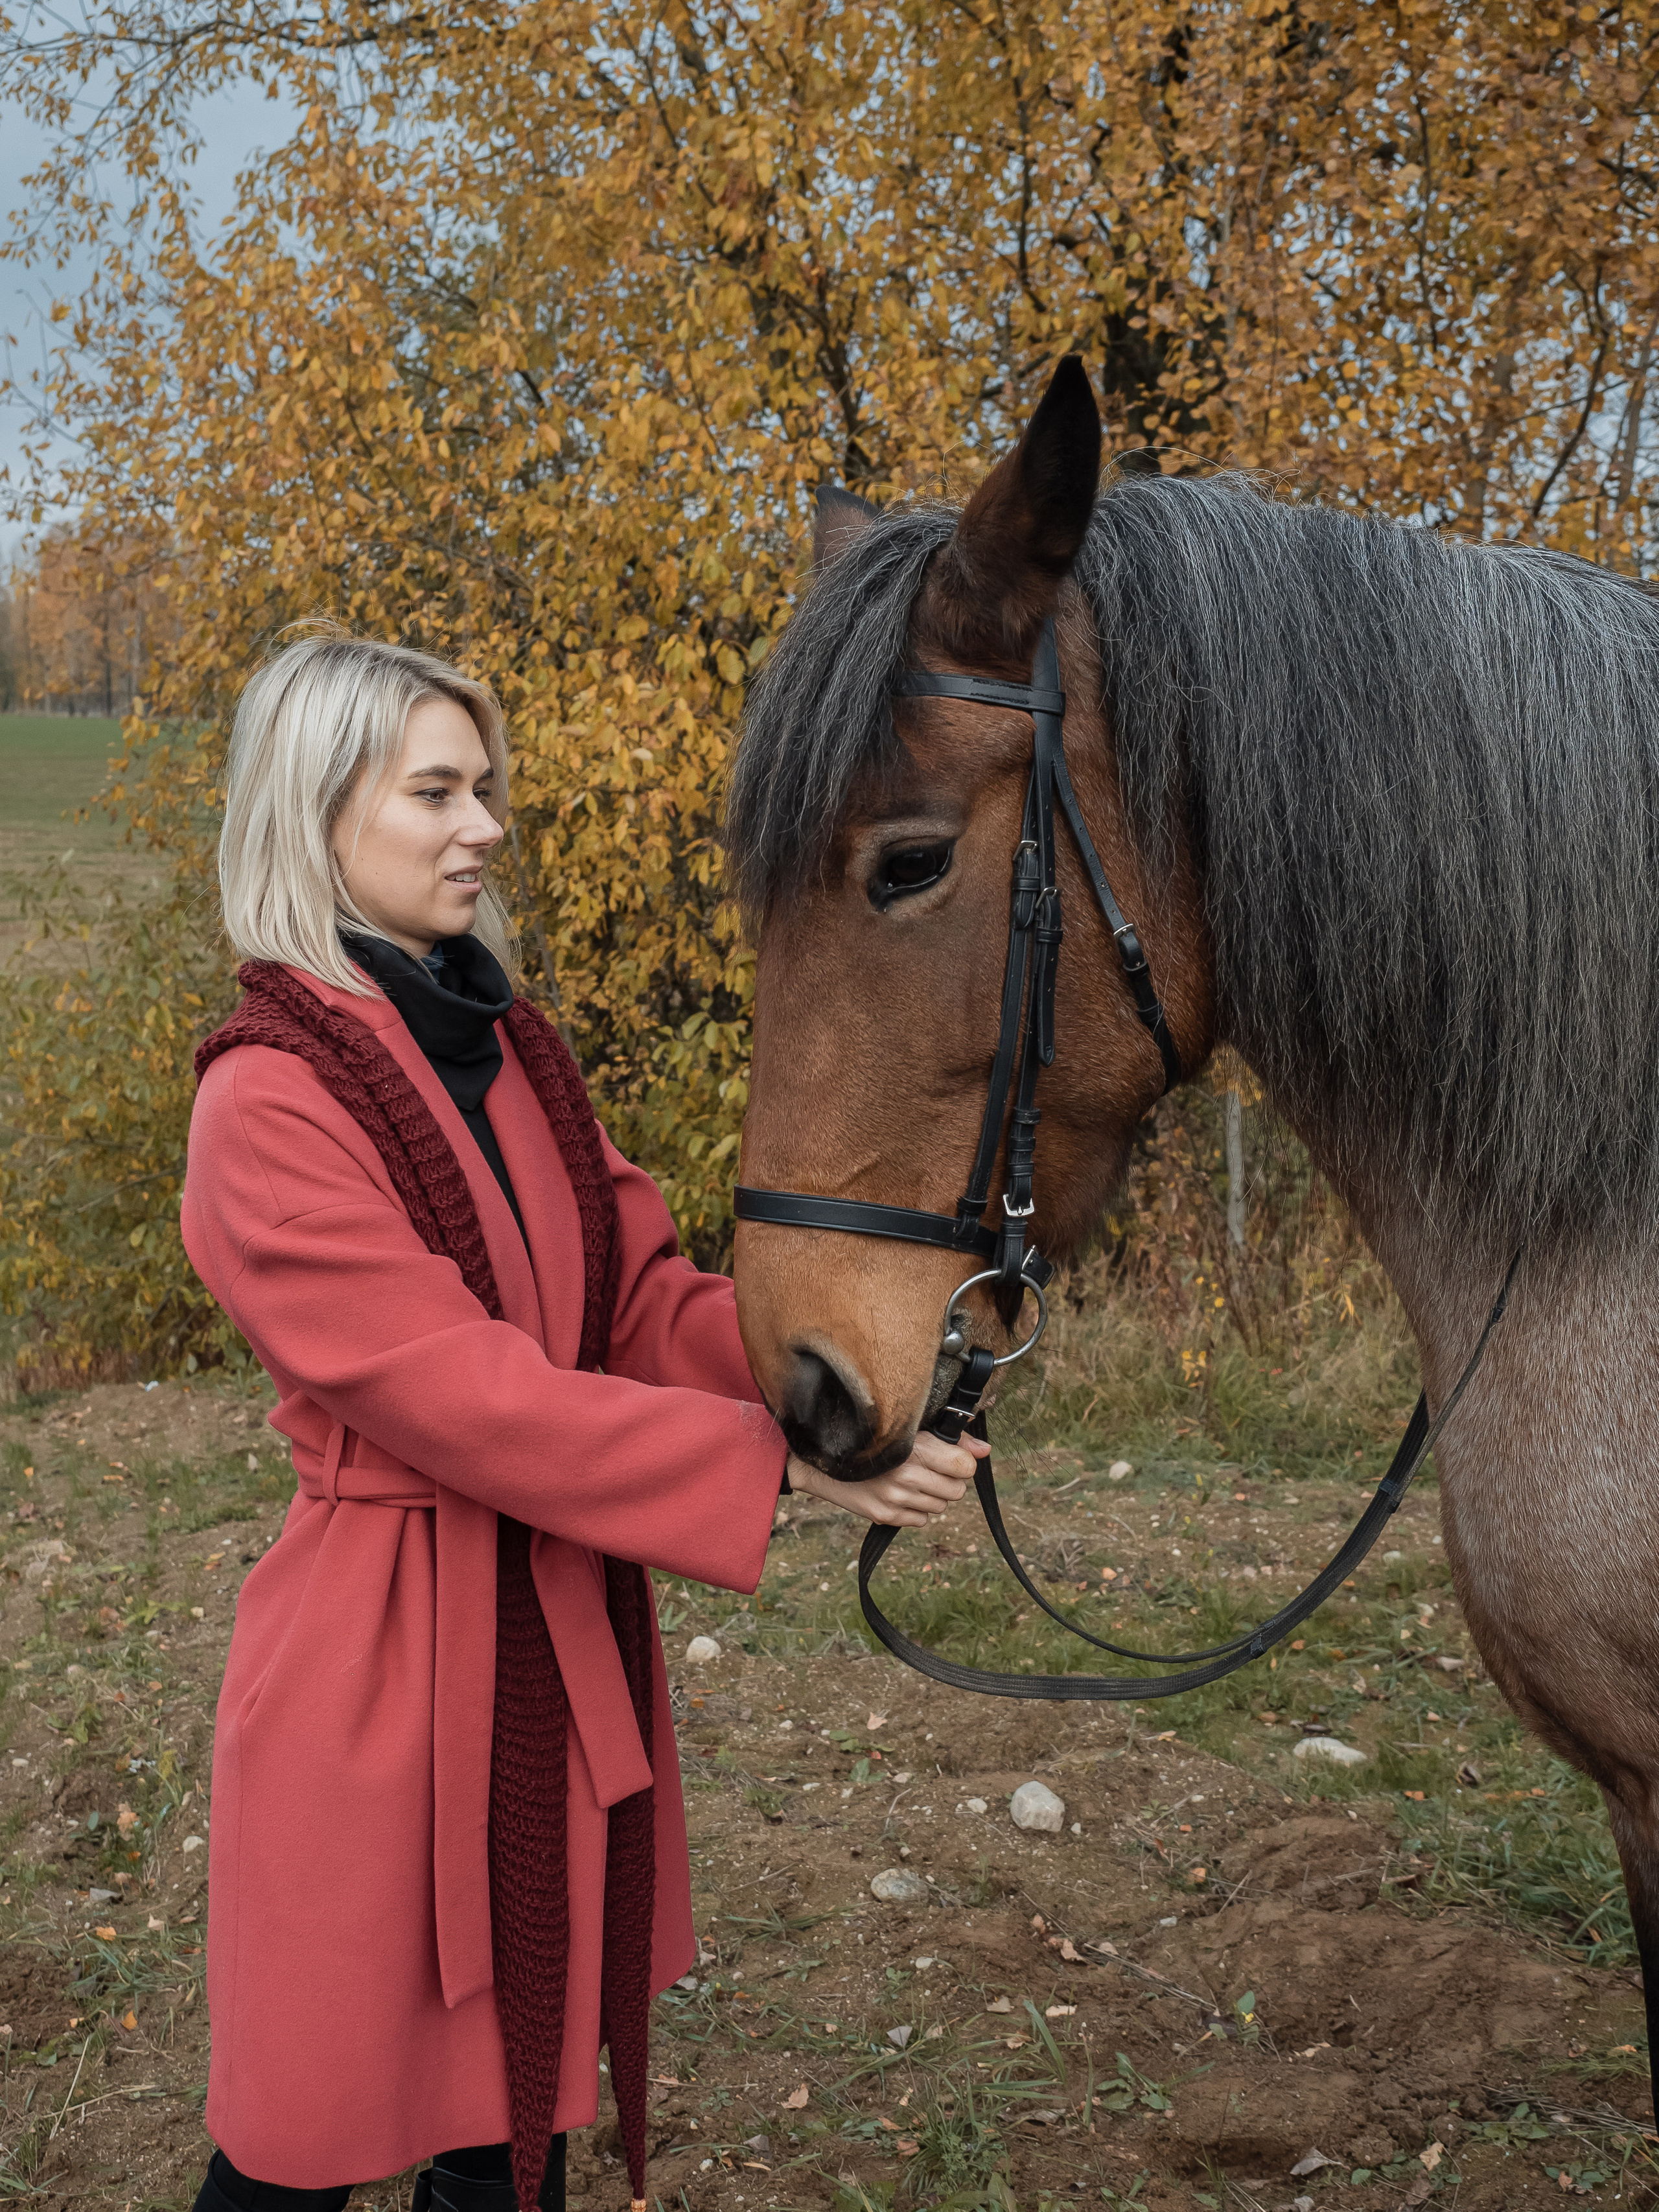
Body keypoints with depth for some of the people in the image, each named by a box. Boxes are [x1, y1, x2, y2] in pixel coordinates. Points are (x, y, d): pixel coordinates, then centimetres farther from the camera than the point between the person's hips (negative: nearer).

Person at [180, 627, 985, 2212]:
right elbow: (461, 1393, -23)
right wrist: (781, 1461, -26)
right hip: (386, 1652, -7)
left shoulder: (514, 1055, 8)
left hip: (567, 1636, 7)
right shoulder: (272, 1104, -17)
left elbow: (648, 1296, 3)